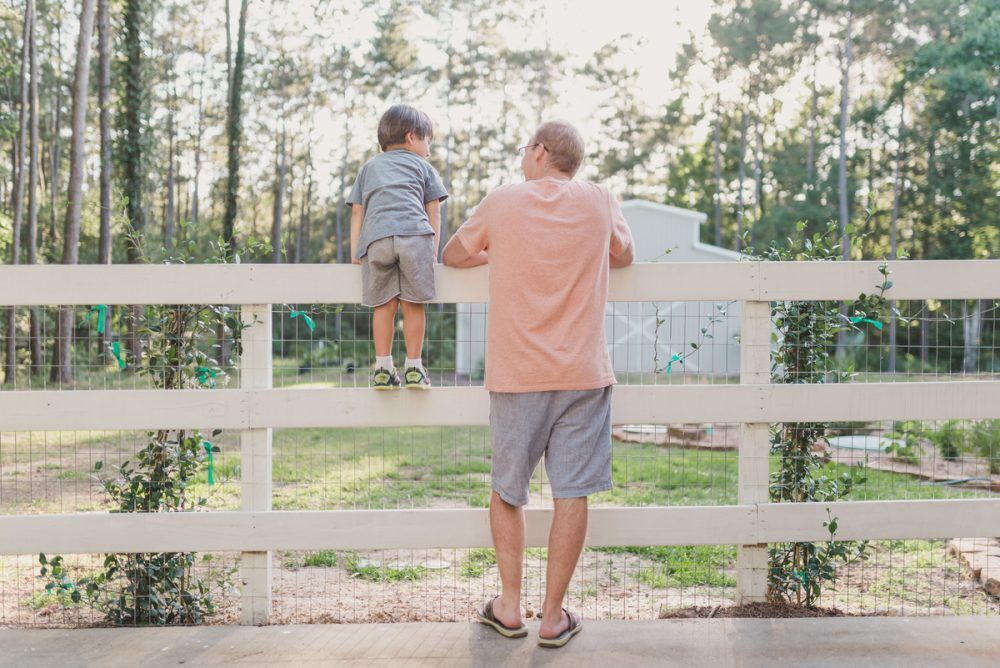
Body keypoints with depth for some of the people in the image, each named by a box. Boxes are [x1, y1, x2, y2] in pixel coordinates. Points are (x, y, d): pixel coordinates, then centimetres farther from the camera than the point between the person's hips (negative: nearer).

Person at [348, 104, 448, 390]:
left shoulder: (369, 167, 32)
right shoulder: (423, 166, 25)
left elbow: (357, 211, 23)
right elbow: (433, 209, 15)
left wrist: (355, 250, 21)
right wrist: (434, 248, 15)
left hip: (376, 238, 2)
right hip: (414, 235, -2)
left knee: (384, 304, 6)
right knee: (413, 303, 4)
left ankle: (383, 368, 7)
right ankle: (414, 368, 8)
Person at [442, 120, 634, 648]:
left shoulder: (501, 202, 1)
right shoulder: (600, 201, 4)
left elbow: (451, 256, 15)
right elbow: (625, 256, 22)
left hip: (516, 374, 0)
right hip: (583, 373, 1)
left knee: (507, 489, 14)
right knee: (571, 494, 4)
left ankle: (510, 608, 20)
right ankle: (553, 617, 11)